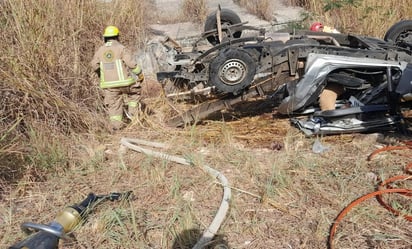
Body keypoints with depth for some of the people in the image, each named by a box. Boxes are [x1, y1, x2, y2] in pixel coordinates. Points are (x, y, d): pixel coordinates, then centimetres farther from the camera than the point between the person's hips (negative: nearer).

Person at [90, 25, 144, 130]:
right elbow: (132, 63, -11)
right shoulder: (121, 48, -7)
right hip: (124, 82, -3)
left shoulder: (100, 50, 6)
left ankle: (116, 124, 8)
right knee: (135, 90, 24)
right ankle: (133, 112, 20)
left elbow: (94, 65, 11)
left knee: (114, 104, 13)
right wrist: (140, 74, 2)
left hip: (108, 84, 3)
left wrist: (100, 74, 30)